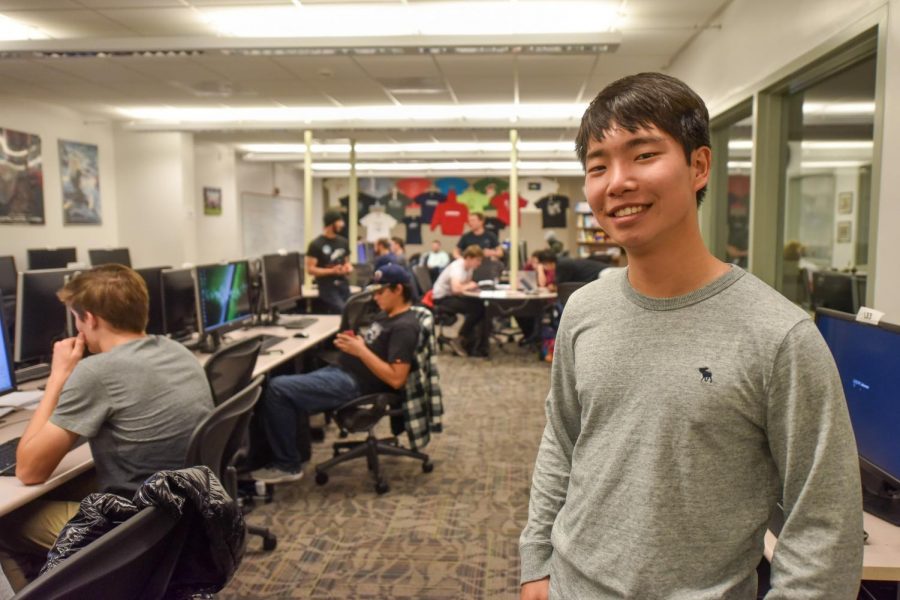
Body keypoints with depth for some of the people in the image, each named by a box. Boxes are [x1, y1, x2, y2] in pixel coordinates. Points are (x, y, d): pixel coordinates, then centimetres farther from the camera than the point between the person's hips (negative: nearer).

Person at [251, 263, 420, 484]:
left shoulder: (404, 327, -18)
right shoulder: (389, 316, 14)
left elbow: (396, 379, -25)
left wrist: (360, 350, -22)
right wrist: (352, 343, 0)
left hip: (354, 384, -11)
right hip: (343, 372, 11)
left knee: (276, 390, -14)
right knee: (287, 387, 15)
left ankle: (288, 465, -4)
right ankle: (297, 453, 19)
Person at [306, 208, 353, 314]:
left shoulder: (343, 242, 12)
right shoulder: (316, 244, -7)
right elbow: (310, 269, -10)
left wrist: (348, 267, -2)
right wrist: (332, 271, -20)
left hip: (344, 286, 6)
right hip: (328, 288, -6)